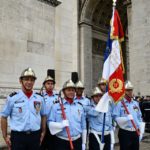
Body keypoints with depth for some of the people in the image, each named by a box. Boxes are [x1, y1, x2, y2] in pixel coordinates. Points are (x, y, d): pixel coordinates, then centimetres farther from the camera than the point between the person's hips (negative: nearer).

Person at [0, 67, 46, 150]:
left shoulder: (39, 98, 4)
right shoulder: (12, 98, -5)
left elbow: (43, 115, 13)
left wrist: (43, 132, 9)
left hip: (35, 136, 3)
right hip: (17, 136, -3)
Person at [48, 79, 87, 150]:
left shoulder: (80, 107, 9)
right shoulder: (56, 106, -2)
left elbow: (83, 127, 12)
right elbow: (50, 123, -6)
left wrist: (83, 143, 11)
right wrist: (61, 124, -24)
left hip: (77, 142, 4)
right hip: (61, 142, -3)